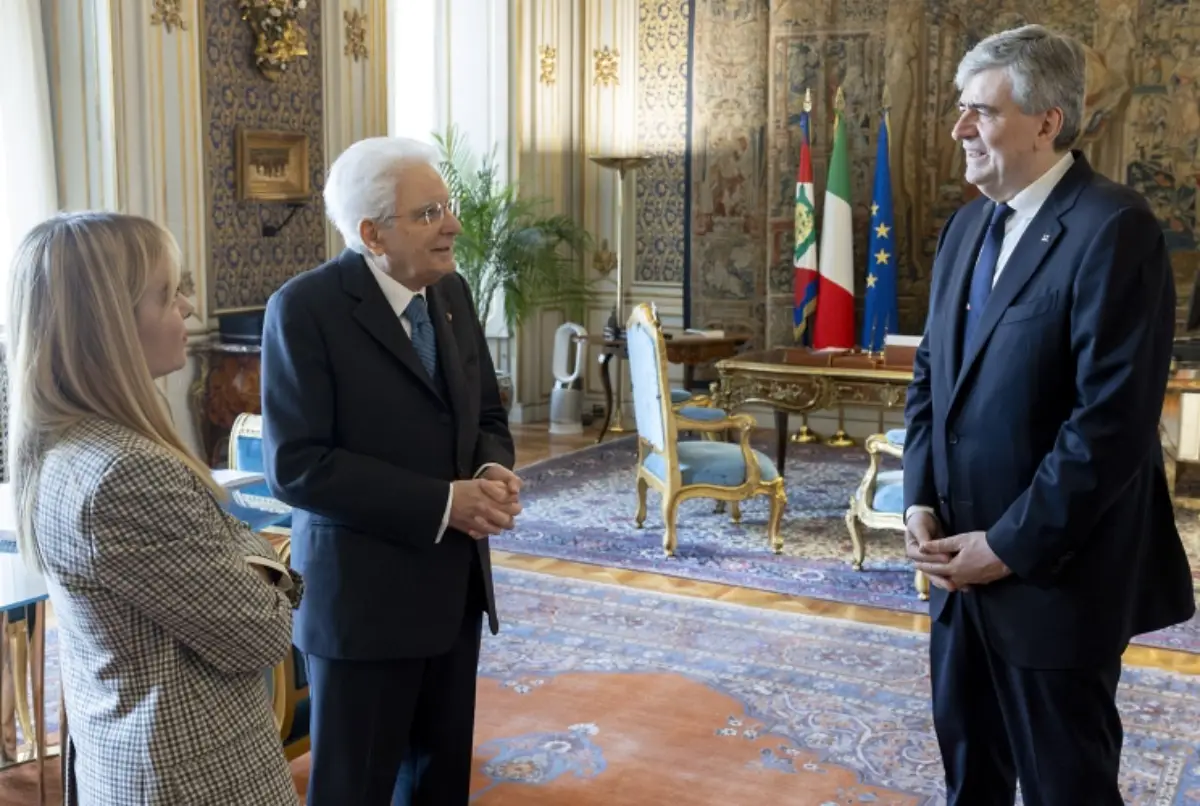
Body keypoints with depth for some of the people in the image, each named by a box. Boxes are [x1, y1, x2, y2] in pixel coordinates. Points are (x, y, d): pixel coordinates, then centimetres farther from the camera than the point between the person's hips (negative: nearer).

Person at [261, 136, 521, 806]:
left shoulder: (452, 292, 5)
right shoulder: (305, 308, -16)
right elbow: (296, 465, -21)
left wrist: (494, 473, -11)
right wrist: (442, 504, -22)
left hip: (455, 582, 7)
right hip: (363, 592, -6)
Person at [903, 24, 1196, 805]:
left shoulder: (1114, 227, -17)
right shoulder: (969, 225, 10)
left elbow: (1113, 418, -22)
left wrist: (1010, 546, -18)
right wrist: (921, 500, 1)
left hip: (1052, 574, -7)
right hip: (964, 559, 7)